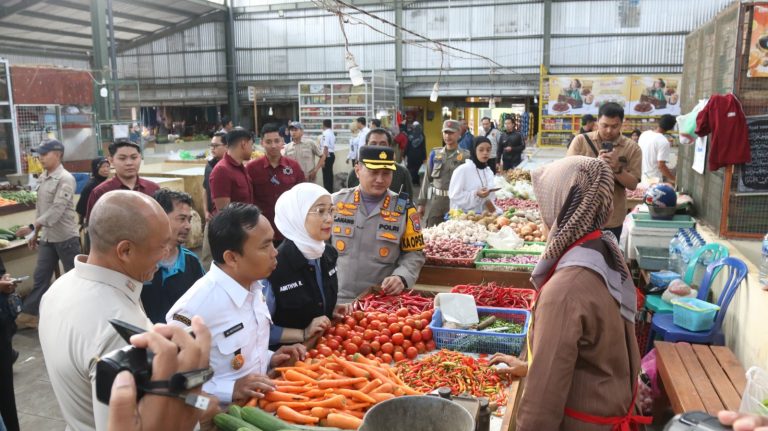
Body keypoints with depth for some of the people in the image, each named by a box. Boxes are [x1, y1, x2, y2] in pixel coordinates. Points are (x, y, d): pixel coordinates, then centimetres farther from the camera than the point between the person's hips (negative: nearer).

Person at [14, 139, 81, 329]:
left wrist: (32, 227, -27)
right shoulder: (43, 178, 9)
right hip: (47, 238, 7)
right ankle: (29, 314, 20)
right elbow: (40, 207, 16)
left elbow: (57, 210, -23)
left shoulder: (65, 179, -16)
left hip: (66, 237, -7)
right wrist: (36, 233, 15)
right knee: (40, 277, 12)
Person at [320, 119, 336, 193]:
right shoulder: (332, 133, 14)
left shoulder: (325, 133, -15)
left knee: (326, 175, -5)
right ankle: (330, 191, 24)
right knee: (330, 174, 16)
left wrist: (323, 159, -22)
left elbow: (325, 147, -21)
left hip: (327, 155, -10)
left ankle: (327, 191, -4)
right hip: (332, 155, 10)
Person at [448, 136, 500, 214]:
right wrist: (476, 195, -22)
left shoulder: (489, 172, 10)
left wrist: (490, 204, -3)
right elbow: (454, 195, -14)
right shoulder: (462, 170, -11)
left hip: (483, 215, 6)